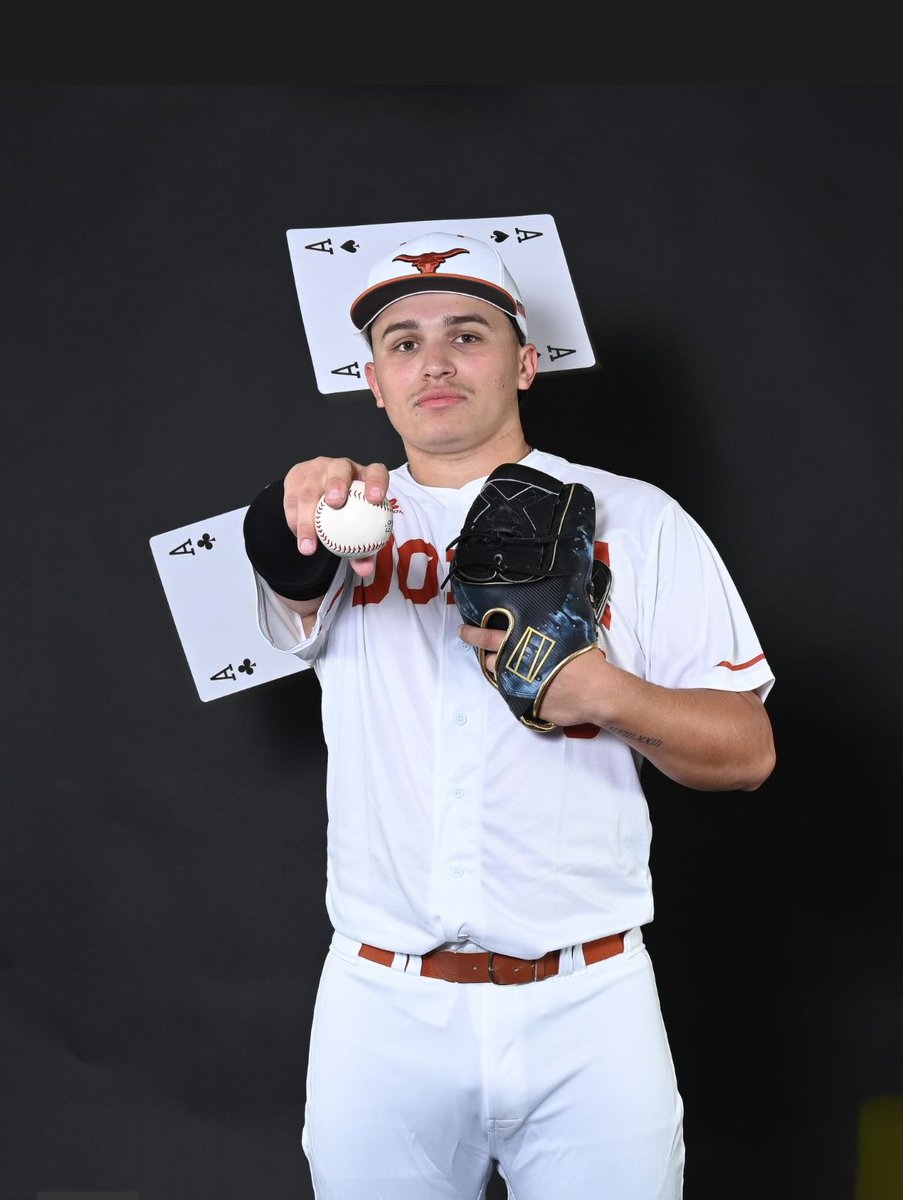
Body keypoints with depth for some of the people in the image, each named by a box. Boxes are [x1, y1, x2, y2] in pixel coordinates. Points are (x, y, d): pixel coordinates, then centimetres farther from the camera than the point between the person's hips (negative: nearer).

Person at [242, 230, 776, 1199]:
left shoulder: (635, 521, 3)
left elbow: (747, 751, 2)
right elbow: (287, 575, -20)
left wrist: (606, 692, -17)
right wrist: (309, 511, -43)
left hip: (586, 1006, 0)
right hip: (380, 1010, 1)